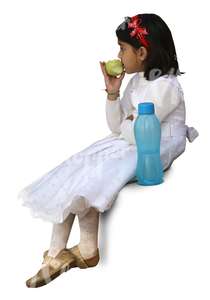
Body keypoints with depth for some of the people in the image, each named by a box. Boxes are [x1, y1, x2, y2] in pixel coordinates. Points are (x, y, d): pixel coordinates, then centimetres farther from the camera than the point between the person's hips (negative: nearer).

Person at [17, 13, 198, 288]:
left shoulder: (165, 85, -19)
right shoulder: (136, 79, 10)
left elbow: (132, 134, -24)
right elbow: (117, 128, 8)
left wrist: (127, 121, -2)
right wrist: (112, 92, -3)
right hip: (130, 144, 9)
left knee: (87, 182, -19)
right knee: (70, 174, -5)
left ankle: (88, 251, 6)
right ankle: (55, 256, 0)